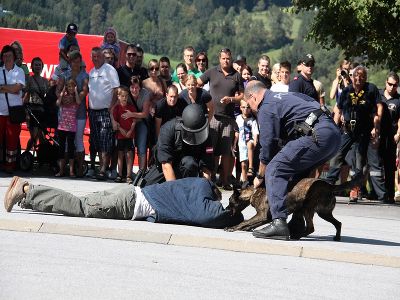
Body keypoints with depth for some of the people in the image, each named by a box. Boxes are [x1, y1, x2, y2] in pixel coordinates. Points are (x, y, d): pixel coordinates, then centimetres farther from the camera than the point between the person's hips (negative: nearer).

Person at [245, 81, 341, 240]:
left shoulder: (266, 108, 3)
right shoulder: (288, 96, 32)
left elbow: (268, 146, 1)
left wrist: (260, 176, 16)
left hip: (317, 135, -10)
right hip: (335, 133, 10)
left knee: (275, 170, -7)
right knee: (298, 173, 23)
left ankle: (279, 222, -19)